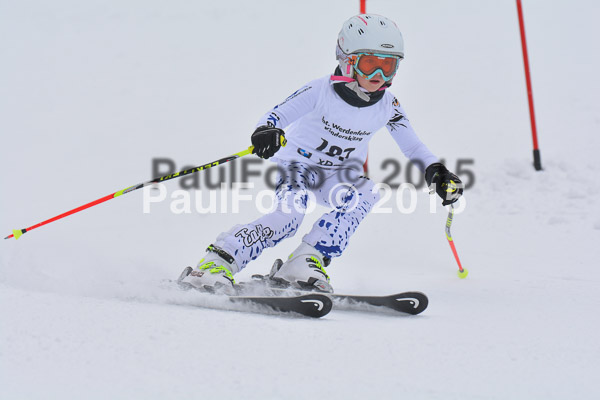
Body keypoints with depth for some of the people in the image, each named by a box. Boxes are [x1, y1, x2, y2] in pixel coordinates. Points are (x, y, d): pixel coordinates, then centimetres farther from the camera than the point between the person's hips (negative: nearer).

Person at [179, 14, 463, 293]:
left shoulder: (387, 106, -11)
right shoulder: (321, 91, -22)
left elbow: (412, 146, -3)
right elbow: (278, 115, -26)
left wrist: (436, 171, -21)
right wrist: (266, 132, -50)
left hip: (338, 174, 4)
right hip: (297, 163, -4)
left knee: (364, 194, -30)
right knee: (290, 214, -31)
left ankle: (305, 262, -25)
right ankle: (218, 261, -25)